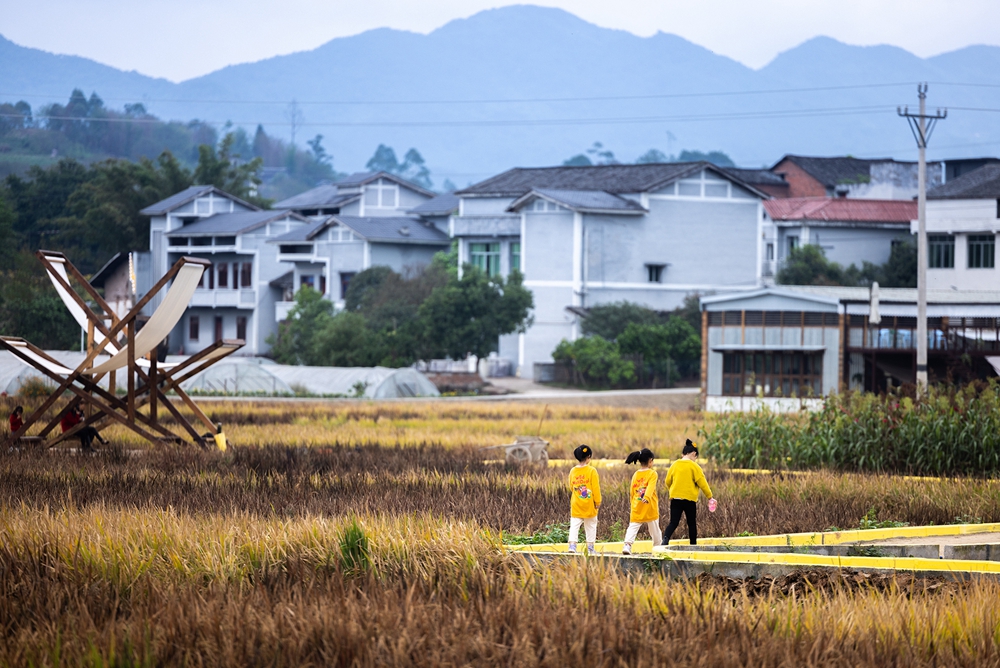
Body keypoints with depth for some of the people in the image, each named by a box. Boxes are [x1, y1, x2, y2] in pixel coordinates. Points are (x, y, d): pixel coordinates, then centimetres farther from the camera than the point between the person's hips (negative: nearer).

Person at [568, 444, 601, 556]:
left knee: (574, 526, 2)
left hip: (576, 505, 2)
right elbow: (596, 488, -10)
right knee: (590, 526, 10)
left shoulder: (573, 471, 0)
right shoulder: (591, 471, -11)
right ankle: (590, 548, 13)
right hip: (589, 504, -2)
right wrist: (598, 502, -2)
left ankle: (572, 545, -13)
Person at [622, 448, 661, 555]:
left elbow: (631, 492, 13)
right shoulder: (652, 474, -6)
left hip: (636, 509, 3)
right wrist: (647, 497, -37)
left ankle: (627, 545, -26)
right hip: (650, 508, -3)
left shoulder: (635, 475, 8)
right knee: (654, 529, 13)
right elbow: (650, 487, -23)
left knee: (632, 527, -4)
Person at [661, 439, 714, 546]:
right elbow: (702, 483, -8)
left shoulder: (674, 465, 4)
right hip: (690, 499, -3)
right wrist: (709, 496, 4)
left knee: (673, 522, 0)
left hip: (675, 498, 3)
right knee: (692, 523, 11)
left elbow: (668, 482, 13)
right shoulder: (694, 466, -8)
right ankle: (693, 545, 17)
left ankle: (666, 538, -25)